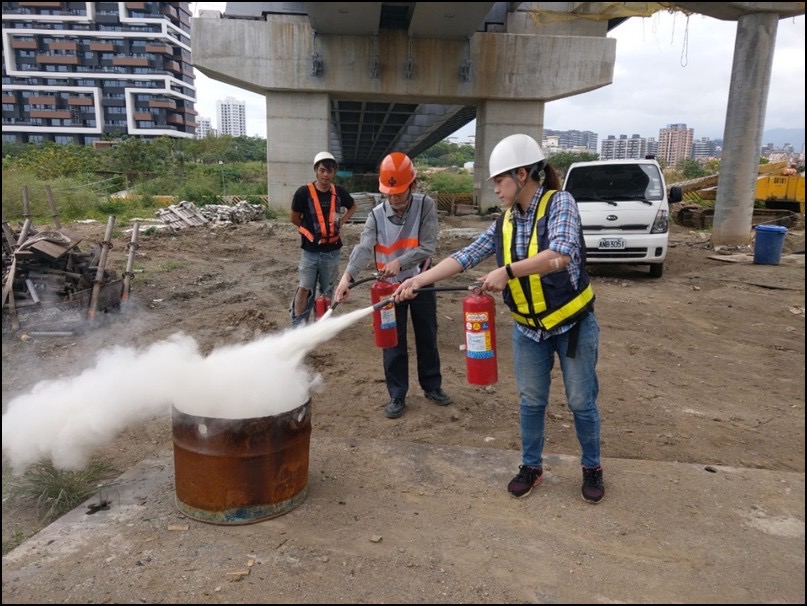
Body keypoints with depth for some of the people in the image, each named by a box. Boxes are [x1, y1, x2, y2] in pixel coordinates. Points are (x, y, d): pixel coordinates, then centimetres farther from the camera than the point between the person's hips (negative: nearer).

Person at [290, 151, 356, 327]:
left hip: (332, 251, 3)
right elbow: (294, 218, -1)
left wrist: (342, 221, 3)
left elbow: (352, 207, 17)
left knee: (327, 290, 15)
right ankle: (297, 326, 5)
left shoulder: (339, 192, -4)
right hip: (310, 250, -3)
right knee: (304, 289, -4)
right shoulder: (303, 192, -14)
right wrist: (310, 230, 2)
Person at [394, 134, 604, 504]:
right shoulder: (505, 223, 0)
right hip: (528, 329, 5)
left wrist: (507, 271, -35)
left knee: (581, 402, 9)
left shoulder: (560, 203, -16)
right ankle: (531, 467, 32)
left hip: (573, 324, -4)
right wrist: (419, 280, -9)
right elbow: (465, 257, -3)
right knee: (531, 402, 14)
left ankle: (592, 468, 31)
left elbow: (560, 256, -32)